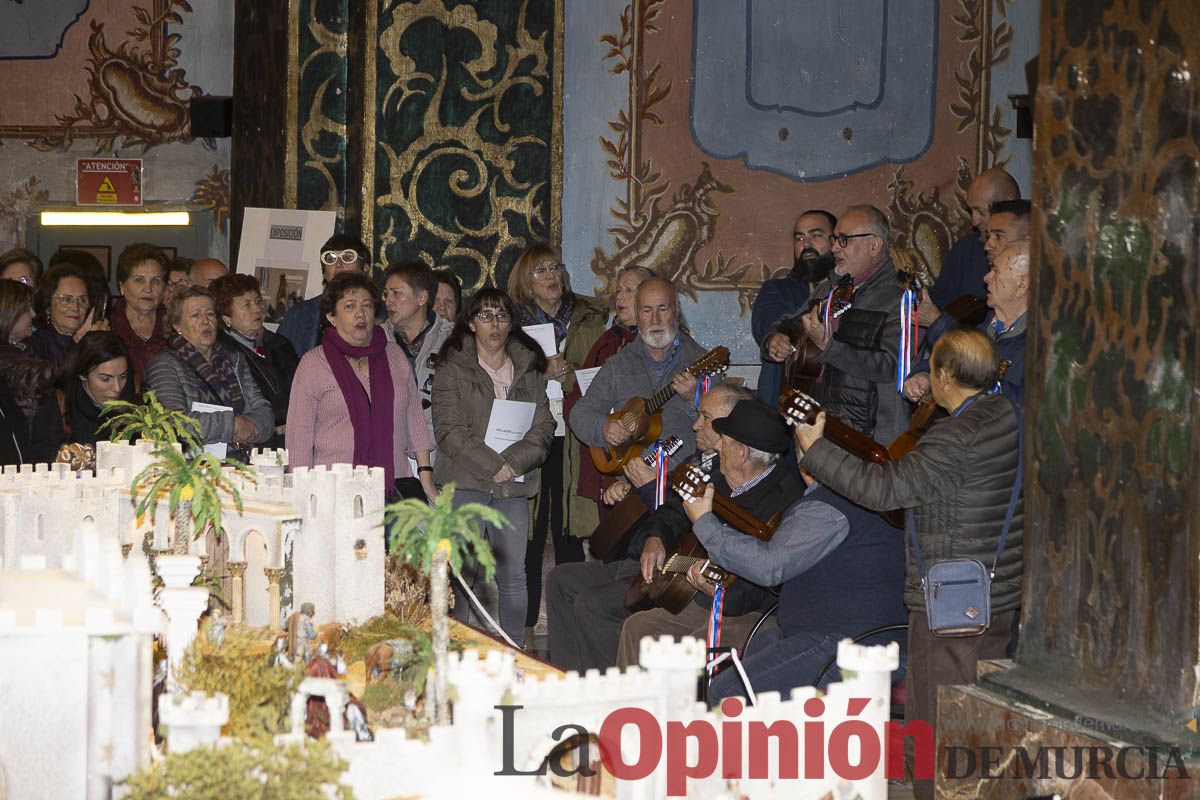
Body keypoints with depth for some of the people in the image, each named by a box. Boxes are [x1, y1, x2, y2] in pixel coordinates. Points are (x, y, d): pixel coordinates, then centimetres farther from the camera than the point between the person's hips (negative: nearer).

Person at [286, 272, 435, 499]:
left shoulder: (395, 355, 16)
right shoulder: (313, 363, 5)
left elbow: (414, 420, 18)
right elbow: (299, 434, 2)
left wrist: (426, 478, 11)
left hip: (395, 487, 3)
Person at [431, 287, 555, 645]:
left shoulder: (529, 369, 14)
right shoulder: (453, 368, 3)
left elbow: (543, 428, 6)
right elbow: (448, 430, -7)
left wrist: (512, 461, -11)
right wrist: (492, 465, -14)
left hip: (514, 486, 3)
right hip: (465, 481, -3)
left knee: (513, 576, 2)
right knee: (459, 575, -8)